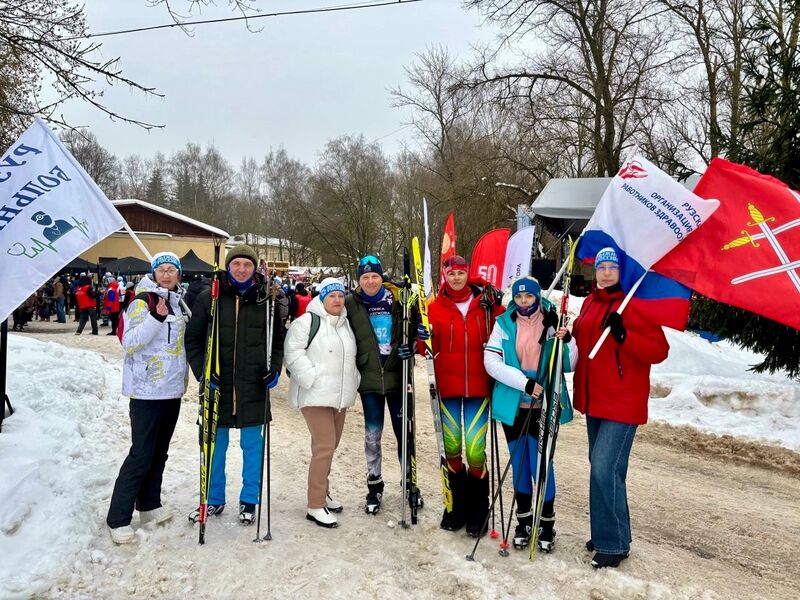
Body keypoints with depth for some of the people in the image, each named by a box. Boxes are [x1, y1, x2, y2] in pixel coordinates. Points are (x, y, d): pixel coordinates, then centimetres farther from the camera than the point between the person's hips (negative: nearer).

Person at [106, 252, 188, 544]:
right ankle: (118, 519, 5)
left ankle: (149, 504, 30)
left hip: (172, 389, 7)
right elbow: (129, 343, -18)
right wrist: (156, 317, -28)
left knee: (159, 451, 16)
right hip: (146, 390, -7)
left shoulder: (180, 302, 11)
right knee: (141, 454, -6)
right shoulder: (143, 301, -10)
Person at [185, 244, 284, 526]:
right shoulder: (209, 297, -3)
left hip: (253, 386, 0)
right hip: (217, 384, 0)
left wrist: (275, 368, -4)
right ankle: (214, 499, 31)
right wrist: (201, 371, -9)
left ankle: (249, 500, 26)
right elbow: (193, 338, 2)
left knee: (252, 444, 10)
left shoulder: (266, 299, 1)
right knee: (215, 444, 13)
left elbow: (278, 339, 9)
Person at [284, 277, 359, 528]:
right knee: (324, 447, -10)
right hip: (315, 395, -8)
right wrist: (312, 379, -20)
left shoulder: (346, 324, 15)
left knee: (330, 445, 15)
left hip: (340, 396, 8)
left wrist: (354, 380, 12)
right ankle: (315, 506, -1)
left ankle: (322, 492, 31)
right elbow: (293, 353, -14)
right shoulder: (307, 321, -9)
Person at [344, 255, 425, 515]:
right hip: (369, 377, 0)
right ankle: (374, 485, 26)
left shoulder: (397, 298, -2)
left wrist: (411, 344, -10)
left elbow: (414, 326, 9)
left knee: (404, 432, 11)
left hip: (397, 376, 0)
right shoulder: (351, 304, -2)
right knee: (373, 434, 9)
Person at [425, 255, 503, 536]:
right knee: (451, 447, 7)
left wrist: (497, 308, -9)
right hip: (447, 386, 1)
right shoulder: (436, 307, 3)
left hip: (478, 386, -1)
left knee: (475, 449, -4)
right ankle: (456, 506, 26)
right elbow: (430, 346, 2)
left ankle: (478, 511, 16)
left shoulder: (484, 303, 4)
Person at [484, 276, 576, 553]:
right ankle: (524, 522, 29)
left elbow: (568, 365, -1)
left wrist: (567, 341, -20)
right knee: (519, 464, 13)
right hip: (513, 405, 2)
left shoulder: (552, 323, -3)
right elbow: (491, 361, -9)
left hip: (544, 406, -2)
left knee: (541, 465, 1)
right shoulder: (504, 323, -1)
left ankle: (547, 525, 21)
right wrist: (524, 382, -19)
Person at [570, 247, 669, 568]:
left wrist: (624, 335, -29)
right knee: (601, 466, 15)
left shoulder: (635, 304, -12)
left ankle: (614, 544, 5)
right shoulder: (590, 303, 9)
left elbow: (659, 350, -16)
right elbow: (581, 336, 23)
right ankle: (606, 533, 30)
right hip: (593, 400, 8)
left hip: (622, 403, -7)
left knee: (605, 468, -11)